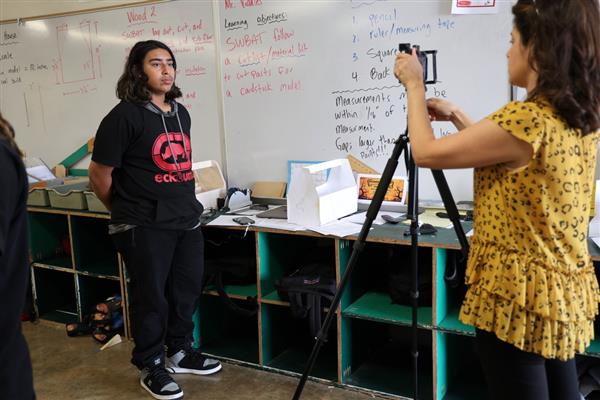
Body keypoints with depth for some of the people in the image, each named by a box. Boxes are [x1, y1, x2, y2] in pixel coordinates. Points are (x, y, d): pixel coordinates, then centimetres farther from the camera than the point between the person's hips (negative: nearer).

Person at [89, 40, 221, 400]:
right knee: (151, 297, 6)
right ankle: (151, 368, 25)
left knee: (187, 290, 16)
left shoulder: (181, 113, 10)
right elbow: (99, 174, -8)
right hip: (145, 228, -7)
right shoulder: (125, 115, -11)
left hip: (188, 221, 7)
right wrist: (127, 212, 4)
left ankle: (180, 353, 37)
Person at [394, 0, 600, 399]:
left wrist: (415, 85, -1)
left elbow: (426, 153, -14)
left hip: (519, 294, -8)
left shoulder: (527, 118, -23)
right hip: (564, 292, 9)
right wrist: (457, 116, 19)